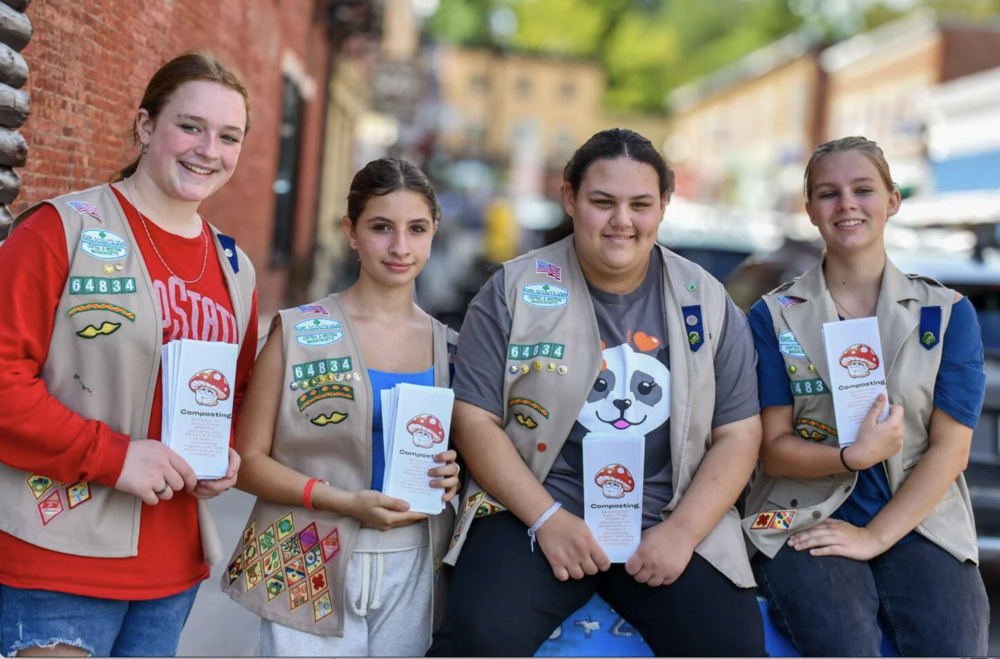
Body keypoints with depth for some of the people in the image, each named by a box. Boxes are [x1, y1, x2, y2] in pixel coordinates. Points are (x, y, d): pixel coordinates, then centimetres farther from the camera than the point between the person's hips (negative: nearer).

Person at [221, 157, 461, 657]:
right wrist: (346, 502, -17)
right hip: (311, 575, -3)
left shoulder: (447, 346, 7)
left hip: (415, 573, 3)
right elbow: (249, 458, -6)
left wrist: (451, 477, -4)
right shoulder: (300, 333, -4)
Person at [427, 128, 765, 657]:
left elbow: (738, 434, 6)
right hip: (534, 510, -1)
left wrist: (682, 531, -8)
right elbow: (476, 420, -1)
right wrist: (549, 519, -12)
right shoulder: (514, 290, 3)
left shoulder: (706, 302, 8)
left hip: (668, 519, 2)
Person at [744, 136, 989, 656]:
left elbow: (951, 447, -1)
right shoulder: (774, 317, 4)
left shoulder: (947, 313, 6)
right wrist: (853, 457, -19)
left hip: (917, 519, 2)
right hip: (806, 520, -1)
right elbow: (773, 448, 1)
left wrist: (873, 536, -11)